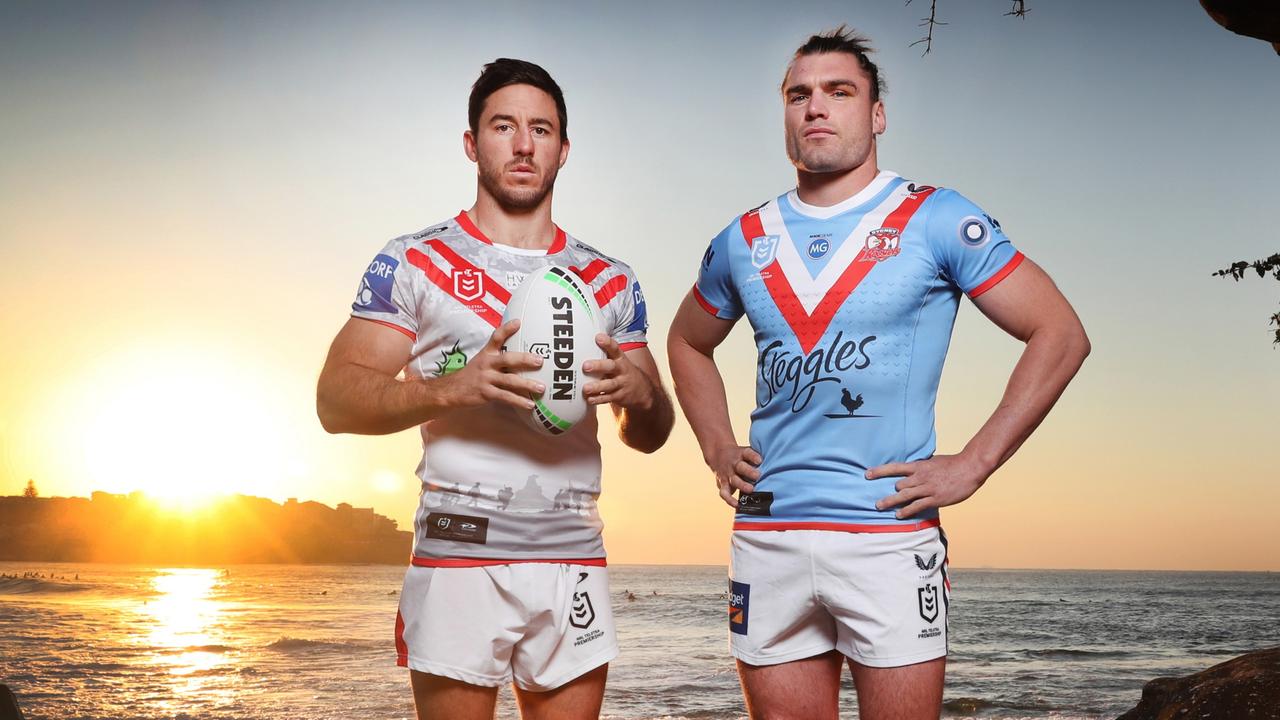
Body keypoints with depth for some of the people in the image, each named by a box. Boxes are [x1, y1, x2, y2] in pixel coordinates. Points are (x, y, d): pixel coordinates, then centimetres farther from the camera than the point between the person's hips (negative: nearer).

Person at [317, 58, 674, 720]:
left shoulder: (610, 282, 14)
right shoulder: (412, 263, 4)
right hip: (459, 556, -3)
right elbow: (336, 402, -4)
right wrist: (456, 387, -21)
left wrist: (638, 394, -10)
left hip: (576, 561, 3)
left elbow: (649, 437, 15)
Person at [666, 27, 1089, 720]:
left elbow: (1061, 335, -2)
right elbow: (687, 343, 28)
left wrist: (973, 465, -7)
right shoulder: (744, 241, 11)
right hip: (765, 533, 4)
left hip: (889, 536, -3)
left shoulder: (936, 220, -1)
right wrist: (718, 451, 13)